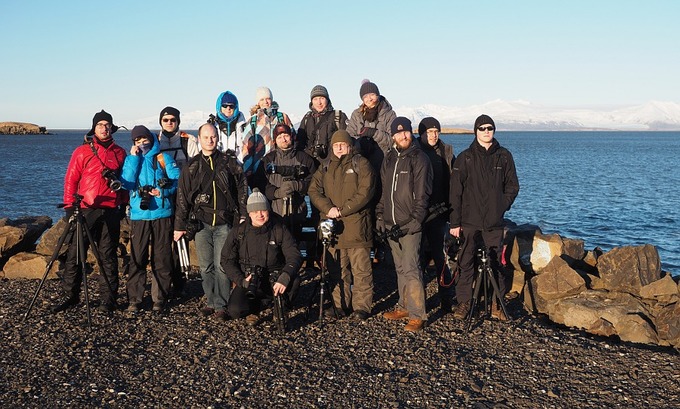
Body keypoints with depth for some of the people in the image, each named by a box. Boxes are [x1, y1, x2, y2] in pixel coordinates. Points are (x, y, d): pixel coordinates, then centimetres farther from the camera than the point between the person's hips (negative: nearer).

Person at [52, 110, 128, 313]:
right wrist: (70, 207, -3)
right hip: (85, 210, -1)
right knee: (74, 253, 1)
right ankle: (71, 296, 12)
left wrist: (124, 204, 9)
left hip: (111, 212, 1)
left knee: (108, 256, 4)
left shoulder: (119, 153, 11)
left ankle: (108, 299, 9)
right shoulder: (82, 152, 4)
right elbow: (70, 181, 3)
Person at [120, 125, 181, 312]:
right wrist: (134, 157, -4)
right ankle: (134, 299, 4)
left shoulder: (164, 157, 9)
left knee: (162, 259, 2)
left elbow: (177, 180, 0)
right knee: (137, 258, -2)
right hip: (138, 215, 1)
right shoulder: (131, 160, 13)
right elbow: (126, 183, -4)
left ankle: (160, 299, 10)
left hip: (162, 214, -1)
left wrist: (162, 191, -15)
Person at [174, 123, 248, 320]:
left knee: (222, 266, -6)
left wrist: (243, 217, -1)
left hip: (224, 223, -2)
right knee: (206, 267, 6)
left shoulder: (230, 162, 5)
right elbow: (182, 198, 10)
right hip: (201, 223, 2)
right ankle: (210, 301, 18)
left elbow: (242, 190, 6)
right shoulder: (191, 167, 9)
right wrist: (179, 225, 7)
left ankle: (221, 305, 2)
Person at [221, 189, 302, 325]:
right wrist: (242, 281, -15)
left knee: (294, 280, -33)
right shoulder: (238, 232, -1)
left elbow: (294, 256, -13)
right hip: (247, 281, 1)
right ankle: (265, 302, 7)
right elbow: (227, 260, 2)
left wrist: (285, 278, -32)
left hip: (274, 281, -1)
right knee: (235, 310, -26)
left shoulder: (280, 230, -4)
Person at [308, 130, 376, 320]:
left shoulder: (361, 164, 2)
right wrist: (328, 208, -10)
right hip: (332, 225, 4)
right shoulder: (325, 166, 16)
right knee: (337, 269, 8)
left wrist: (343, 210, -14)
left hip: (356, 224, -4)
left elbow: (365, 192, -9)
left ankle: (361, 306, 3)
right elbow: (314, 190, 6)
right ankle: (340, 304, 17)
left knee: (361, 269, -3)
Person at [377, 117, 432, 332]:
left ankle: (418, 315, -7)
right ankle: (404, 306, 24)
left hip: (410, 225, -7)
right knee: (400, 268, 14)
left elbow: (422, 193, -11)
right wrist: (380, 214, 12)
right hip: (391, 224, 7)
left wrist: (416, 219, -16)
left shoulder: (419, 159, -6)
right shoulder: (389, 159, 14)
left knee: (411, 269, -11)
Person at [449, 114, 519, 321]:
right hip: (470, 221, -1)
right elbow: (455, 191, 0)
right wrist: (455, 222, -4)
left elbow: (512, 186, 14)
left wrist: (502, 206, 1)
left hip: (494, 222, 1)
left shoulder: (504, 156, 7)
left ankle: (497, 304, 14)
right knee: (467, 263, 2)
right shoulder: (465, 158, 2)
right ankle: (464, 302, 12)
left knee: (496, 263, 4)